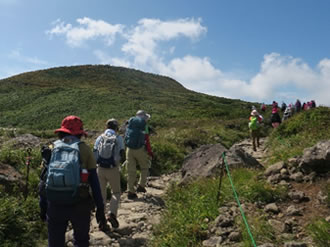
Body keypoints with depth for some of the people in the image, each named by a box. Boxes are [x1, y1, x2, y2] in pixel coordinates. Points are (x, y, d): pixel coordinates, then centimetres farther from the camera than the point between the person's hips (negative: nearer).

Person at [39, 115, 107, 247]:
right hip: (79, 205, -2)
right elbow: (94, 181, -2)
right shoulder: (84, 148, 1)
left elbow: (44, 180, 6)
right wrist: (100, 209, 2)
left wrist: (43, 206, 15)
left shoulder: (52, 148, 6)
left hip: (55, 205, 2)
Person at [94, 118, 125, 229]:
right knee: (116, 193, 15)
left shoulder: (100, 138, 3)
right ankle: (112, 213, -6)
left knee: (101, 193, 16)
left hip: (100, 169, 2)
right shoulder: (118, 138, -3)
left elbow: (94, 155, -1)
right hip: (113, 170, -2)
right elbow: (122, 156, -7)